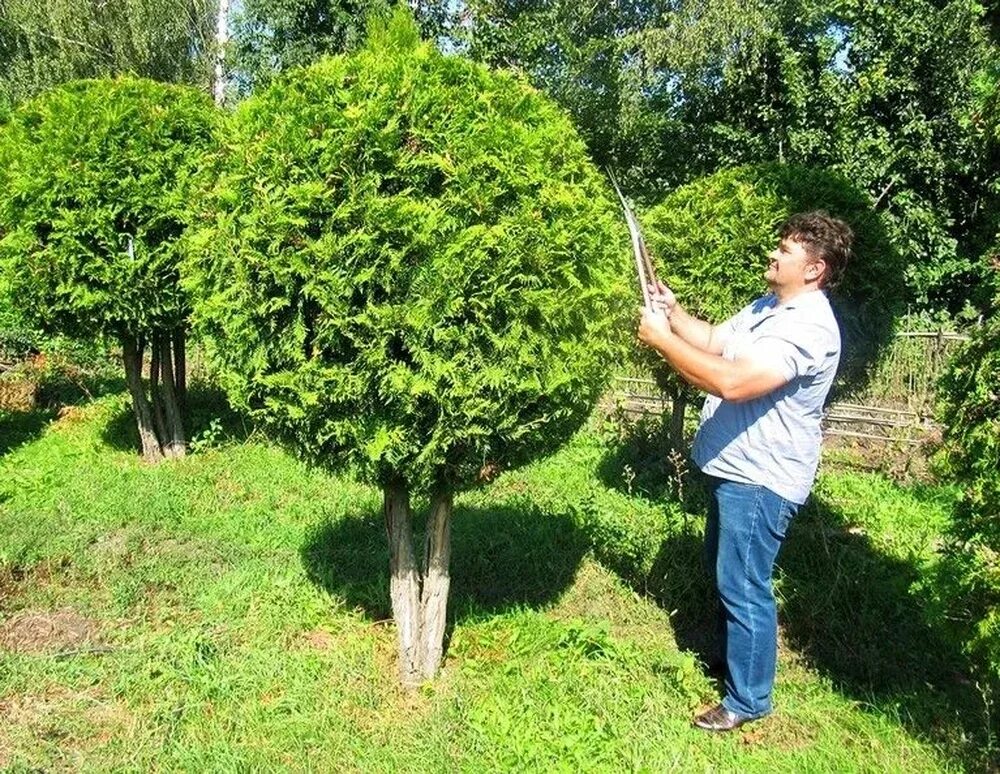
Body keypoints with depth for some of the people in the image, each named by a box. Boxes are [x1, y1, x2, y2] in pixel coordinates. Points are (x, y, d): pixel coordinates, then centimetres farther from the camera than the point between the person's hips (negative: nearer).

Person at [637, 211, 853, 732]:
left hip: (761, 481, -10)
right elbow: (713, 342, 17)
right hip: (733, 469, 10)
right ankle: (729, 653, 46)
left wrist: (662, 339, -28)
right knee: (723, 572, 25)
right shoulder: (766, 306, 8)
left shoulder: (807, 328, -25)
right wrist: (673, 311, 0)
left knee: (744, 587, 1)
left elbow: (732, 381, -35)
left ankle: (748, 700, 18)